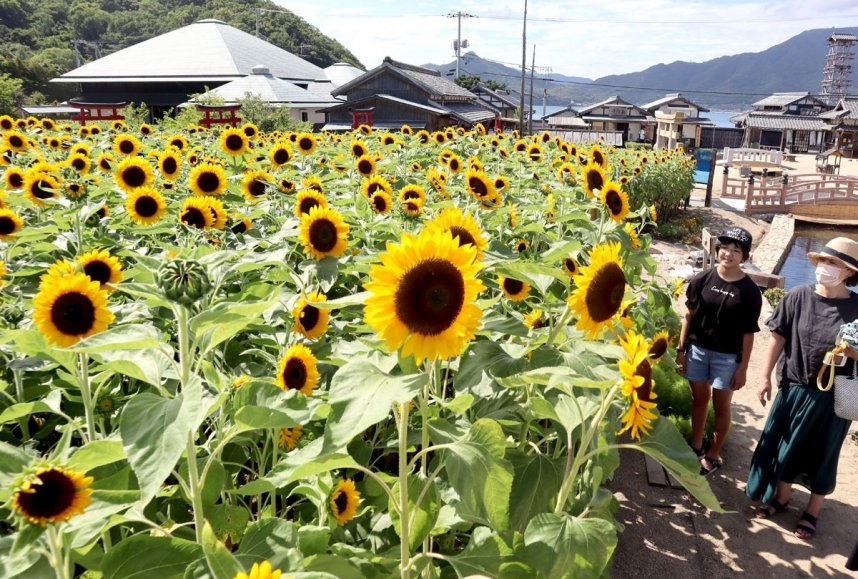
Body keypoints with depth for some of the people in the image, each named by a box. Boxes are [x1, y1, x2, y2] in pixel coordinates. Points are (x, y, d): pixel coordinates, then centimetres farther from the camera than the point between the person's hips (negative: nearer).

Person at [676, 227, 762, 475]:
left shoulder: (750, 291, -9)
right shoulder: (702, 279, -5)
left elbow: (748, 333, -6)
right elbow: (689, 315, 1)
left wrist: (743, 368, -6)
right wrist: (681, 348, 0)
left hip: (728, 356, -2)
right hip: (698, 349, 2)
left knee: (721, 406, 9)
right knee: (699, 399, 16)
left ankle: (713, 455, 25)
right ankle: (696, 447, 33)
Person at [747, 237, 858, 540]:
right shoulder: (798, 297, -7)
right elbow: (778, 339, -2)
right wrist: (765, 377, -2)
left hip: (832, 395, -1)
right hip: (794, 387, 2)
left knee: (821, 454, 13)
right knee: (784, 445, 15)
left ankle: (812, 511, 32)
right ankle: (781, 497, 37)